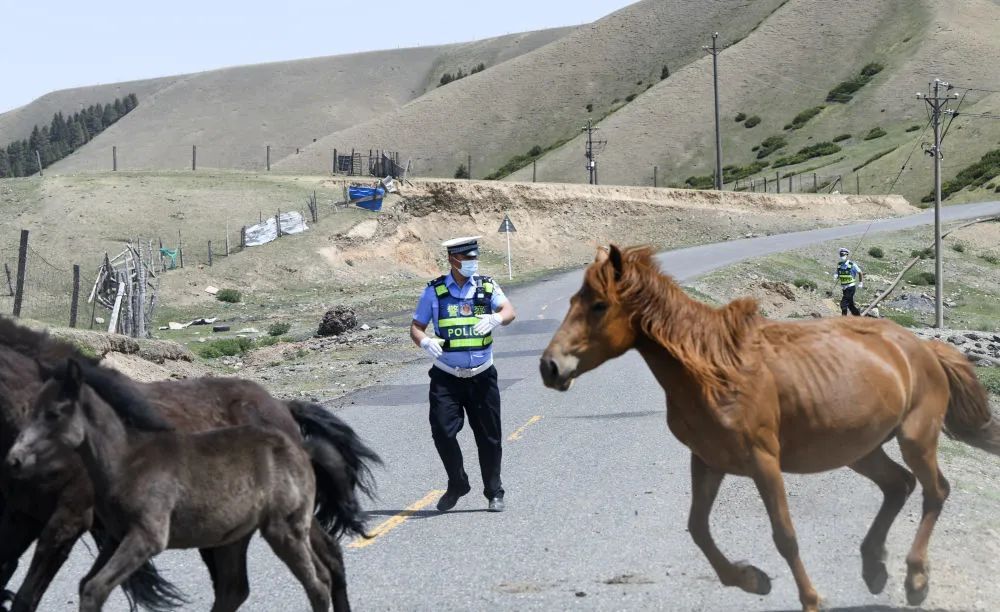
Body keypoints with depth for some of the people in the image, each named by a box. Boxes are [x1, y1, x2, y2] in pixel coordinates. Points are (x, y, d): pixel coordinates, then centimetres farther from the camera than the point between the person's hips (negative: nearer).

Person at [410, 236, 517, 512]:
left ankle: (494, 493, 23)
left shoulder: (487, 286, 3)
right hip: (446, 377, -1)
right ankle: (457, 484, 10)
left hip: (482, 376, 1)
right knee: (442, 431, -13)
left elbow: (509, 311, -12)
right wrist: (425, 342, -20)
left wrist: (496, 318, -34)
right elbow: (416, 327, 2)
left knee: (489, 436, 6)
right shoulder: (434, 291, 1)